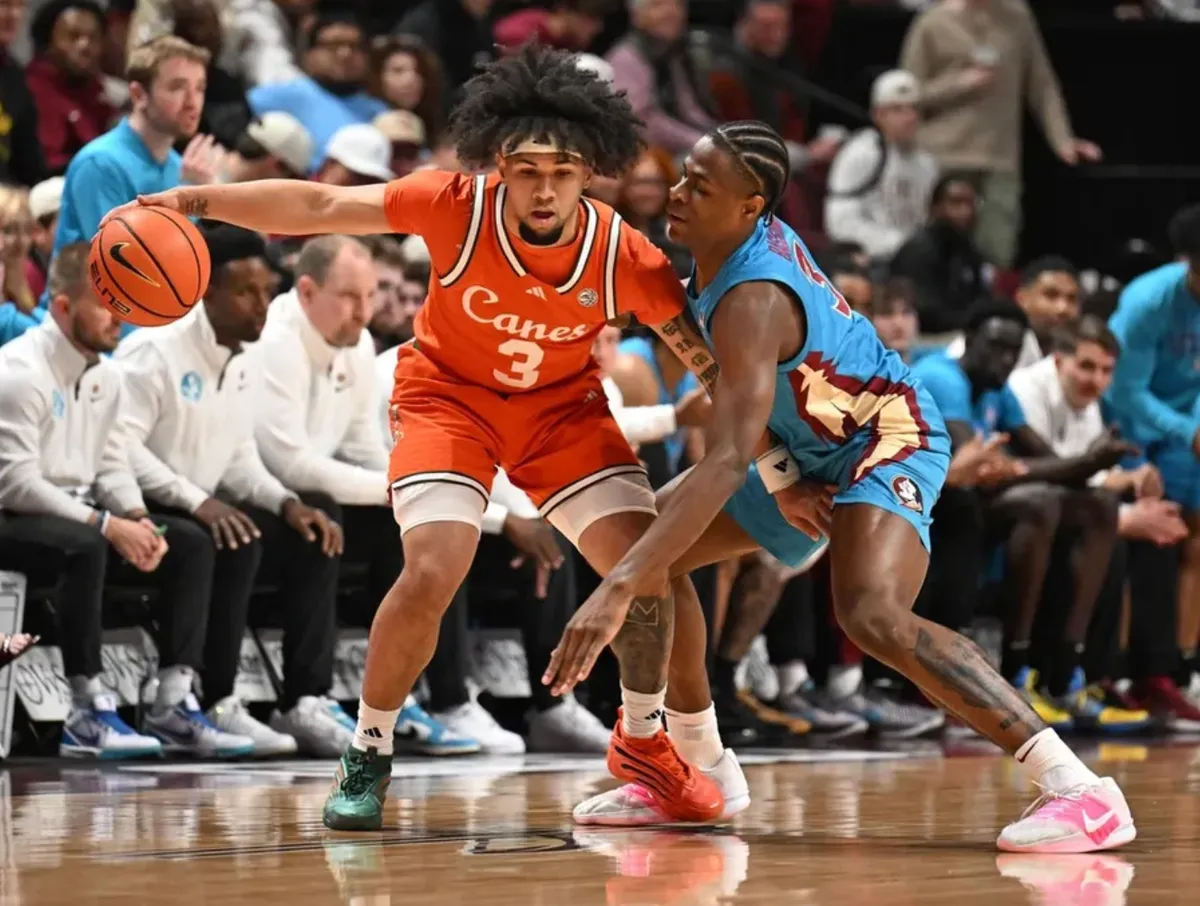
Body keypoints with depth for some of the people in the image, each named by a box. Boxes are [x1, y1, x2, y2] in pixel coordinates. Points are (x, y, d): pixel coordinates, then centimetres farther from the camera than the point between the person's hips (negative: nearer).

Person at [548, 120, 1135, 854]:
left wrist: (619, 588, -50)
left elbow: (729, 462, -43)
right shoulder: (754, 236, -7)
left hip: (888, 440, -10)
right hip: (811, 448, 10)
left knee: (872, 616, -35)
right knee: (644, 548, 8)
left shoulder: (752, 301, -33)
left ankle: (1078, 789, -36)